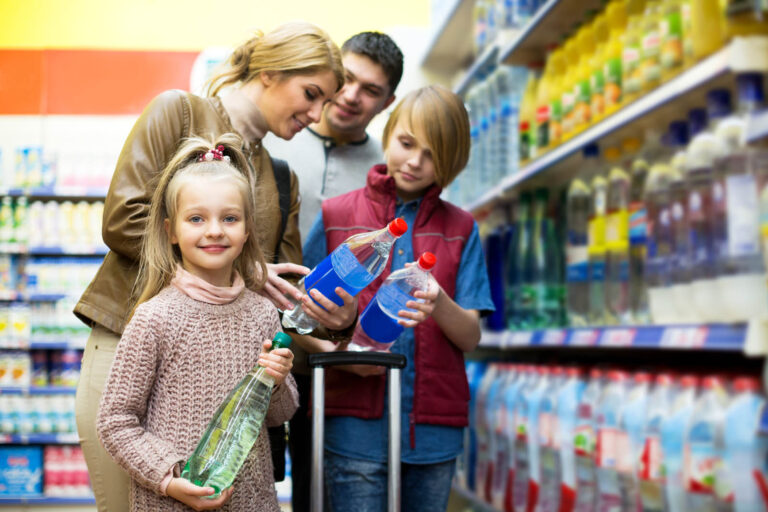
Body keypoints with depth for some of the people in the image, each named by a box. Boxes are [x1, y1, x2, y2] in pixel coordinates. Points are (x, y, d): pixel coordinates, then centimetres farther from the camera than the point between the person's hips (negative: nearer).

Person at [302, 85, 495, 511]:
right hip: (356, 426, -1)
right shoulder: (336, 216, 6)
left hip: (433, 428, 2)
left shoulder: (460, 229, 10)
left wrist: (438, 306, -19)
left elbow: (471, 337, 3)